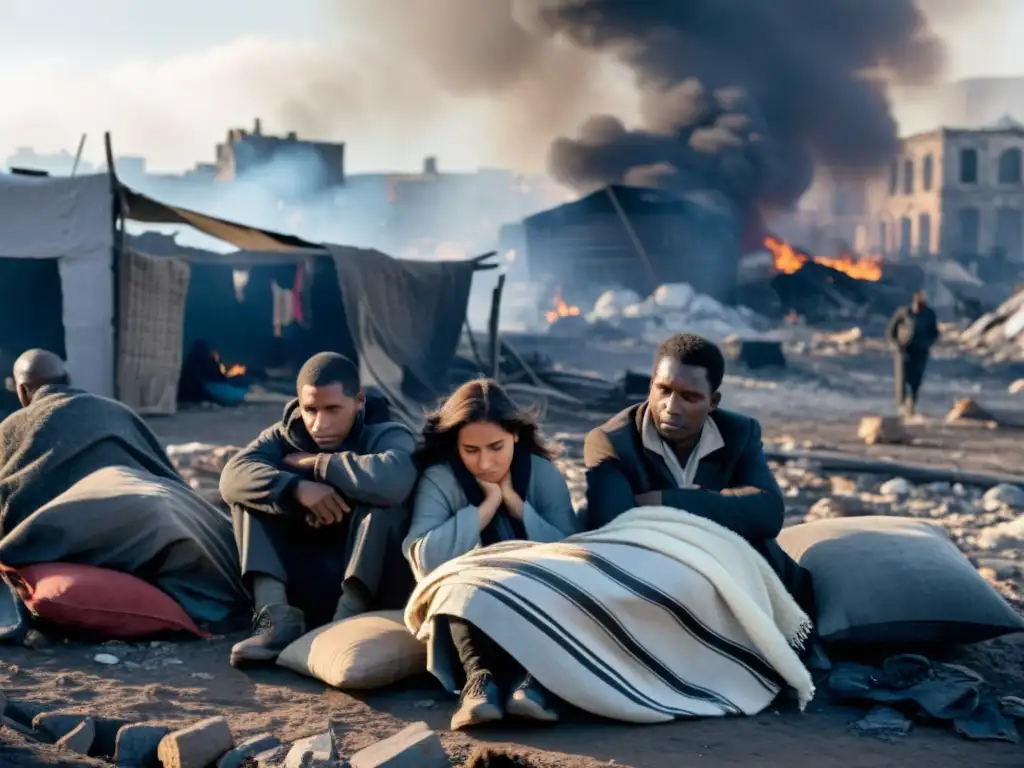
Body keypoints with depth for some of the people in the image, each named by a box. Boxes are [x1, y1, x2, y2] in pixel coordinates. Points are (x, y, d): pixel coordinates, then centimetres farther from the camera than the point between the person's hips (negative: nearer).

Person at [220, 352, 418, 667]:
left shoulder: (387, 434, -7)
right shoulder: (285, 436, 4)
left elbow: (393, 479, -33)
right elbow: (234, 476, -16)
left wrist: (317, 464, -19)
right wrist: (298, 488, -33)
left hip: (370, 588, -3)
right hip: (300, 583, 4)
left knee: (384, 500, -26)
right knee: (250, 491, -10)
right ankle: (277, 615, -28)